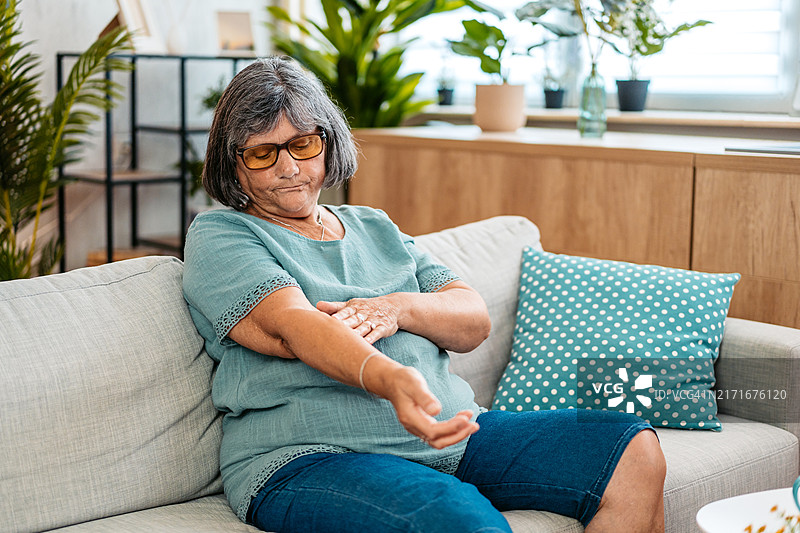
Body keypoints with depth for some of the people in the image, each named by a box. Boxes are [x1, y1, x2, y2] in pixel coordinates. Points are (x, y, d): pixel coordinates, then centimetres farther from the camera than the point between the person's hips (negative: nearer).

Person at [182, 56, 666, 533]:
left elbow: (475, 322, 13)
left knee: (633, 451, -7)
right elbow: (292, 326, -16)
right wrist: (389, 379, -36)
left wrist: (398, 308, -9)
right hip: (311, 456, -6)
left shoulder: (373, 228, 22)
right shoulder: (217, 237, 4)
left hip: (447, 433, 7)